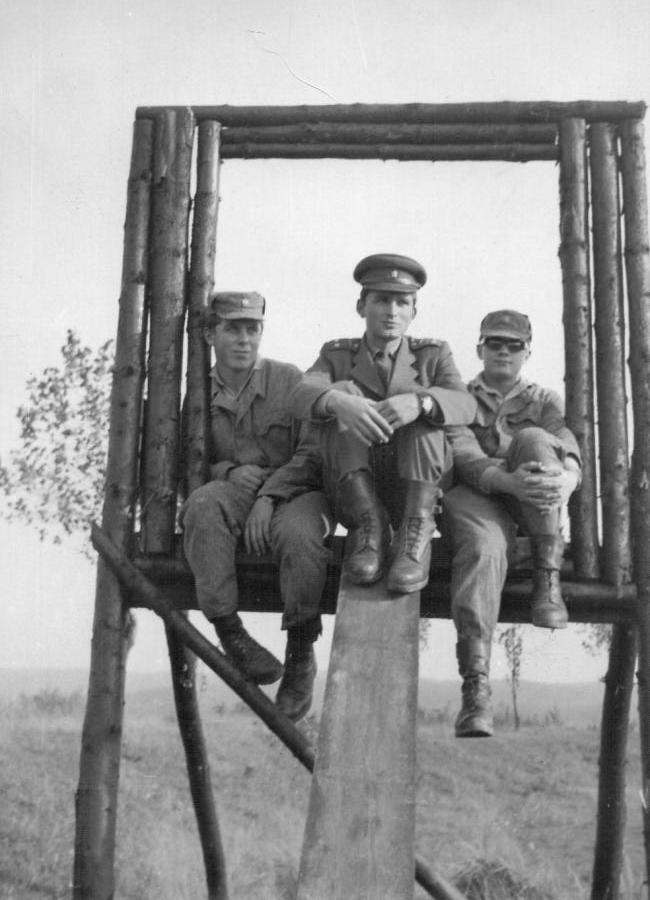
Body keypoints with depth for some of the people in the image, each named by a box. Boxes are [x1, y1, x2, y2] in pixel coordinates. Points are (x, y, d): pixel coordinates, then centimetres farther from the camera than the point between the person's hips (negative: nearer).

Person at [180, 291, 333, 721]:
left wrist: (268, 495, -18)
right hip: (234, 494, 2)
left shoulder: (289, 380, 2)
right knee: (202, 503, -34)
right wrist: (228, 472, -9)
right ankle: (230, 633, -30)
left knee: (296, 534, -38)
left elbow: (314, 453, -5)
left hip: (295, 493, -2)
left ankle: (301, 655, -18)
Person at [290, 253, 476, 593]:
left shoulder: (432, 354, 9)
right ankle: (370, 528, -27)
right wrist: (338, 401, -36)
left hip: (417, 494, 0)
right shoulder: (337, 355, 10)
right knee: (343, 391, -21)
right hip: (354, 496, 0)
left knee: (419, 400, -23)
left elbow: (465, 405, -12)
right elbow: (302, 396, -12)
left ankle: (414, 538, -32)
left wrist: (418, 402, -35)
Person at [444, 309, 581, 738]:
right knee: (483, 544, -37)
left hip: (531, 510, 2)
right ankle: (476, 686, -47)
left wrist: (565, 478, -27)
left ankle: (548, 579, -28)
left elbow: (571, 456, 1)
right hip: (476, 498, -2)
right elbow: (463, 456, -6)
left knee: (532, 440, -27)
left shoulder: (544, 401, 20)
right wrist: (507, 480, -29)